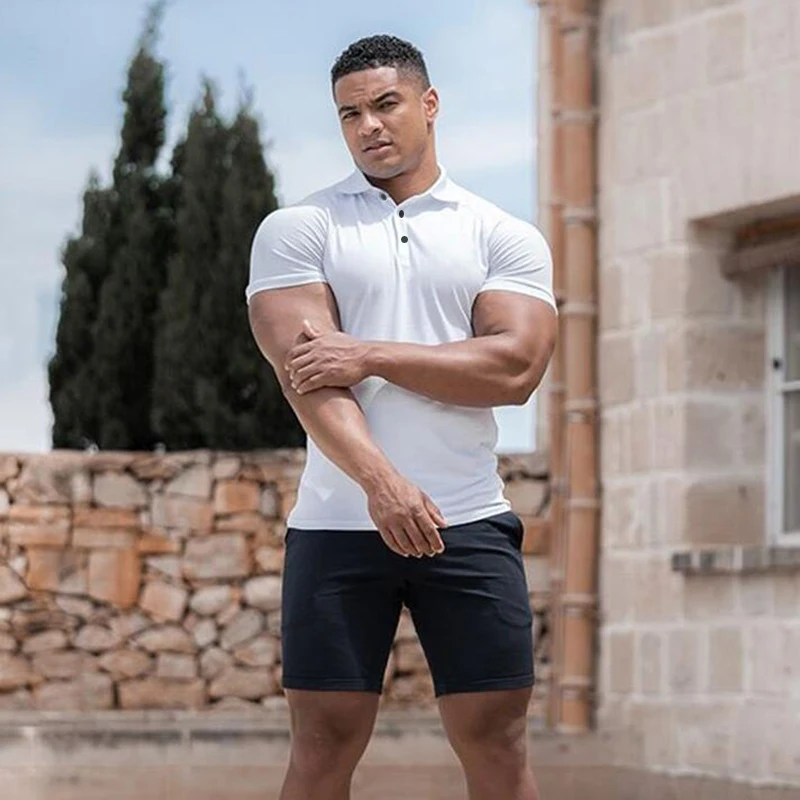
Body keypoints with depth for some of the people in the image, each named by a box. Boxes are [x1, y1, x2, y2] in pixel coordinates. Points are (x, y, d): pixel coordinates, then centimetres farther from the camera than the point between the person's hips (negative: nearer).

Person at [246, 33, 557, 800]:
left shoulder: (506, 238, 8)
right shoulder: (296, 230, 5)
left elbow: (514, 368, -7)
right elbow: (304, 372, -8)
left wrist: (372, 356, -13)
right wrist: (381, 483, -22)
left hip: (470, 526, 1)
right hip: (337, 526, -1)